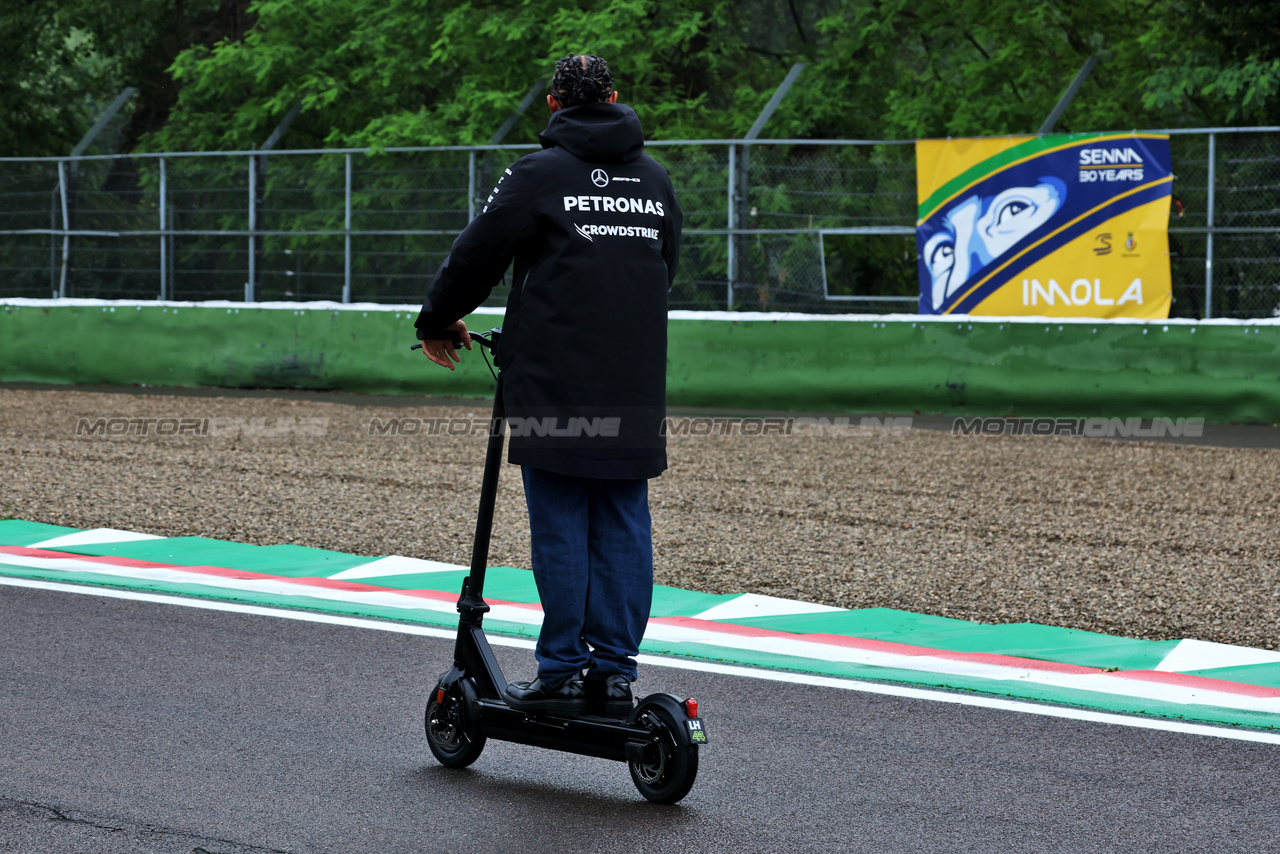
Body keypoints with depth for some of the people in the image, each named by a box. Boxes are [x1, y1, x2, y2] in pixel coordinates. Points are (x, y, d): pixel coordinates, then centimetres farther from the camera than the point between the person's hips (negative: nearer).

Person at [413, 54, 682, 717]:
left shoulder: (540, 174, -3)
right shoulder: (655, 179, 14)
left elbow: (476, 256, 0)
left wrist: (437, 321, 16)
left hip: (554, 381, -4)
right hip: (636, 387, 5)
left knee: (560, 526, -1)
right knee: (624, 526, 6)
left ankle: (563, 672, 0)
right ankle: (615, 671, 6)